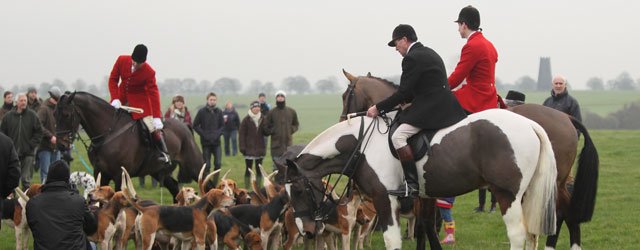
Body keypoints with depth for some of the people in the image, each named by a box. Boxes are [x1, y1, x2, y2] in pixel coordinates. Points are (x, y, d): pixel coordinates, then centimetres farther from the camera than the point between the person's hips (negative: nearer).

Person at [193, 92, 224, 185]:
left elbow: (222, 125, 11)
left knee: (218, 163, -5)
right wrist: (204, 134, -10)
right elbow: (195, 126, -1)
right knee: (207, 165, 1)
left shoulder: (219, 112, 5)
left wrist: (218, 133, -7)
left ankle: (214, 183, 6)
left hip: (216, 142, 2)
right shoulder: (202, 112, -3)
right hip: (206, 142, -2)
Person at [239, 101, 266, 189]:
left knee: (259, 168, 6)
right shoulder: (246, 119, -4)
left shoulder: (262, 119, 6)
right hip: (249, 148, -3)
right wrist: (242, 147, -11)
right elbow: (242, 134, -5)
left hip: (260, 148, 3)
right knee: (248, 168, 0)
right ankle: (246, 187, 6)